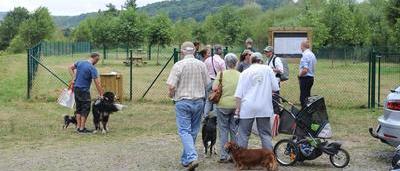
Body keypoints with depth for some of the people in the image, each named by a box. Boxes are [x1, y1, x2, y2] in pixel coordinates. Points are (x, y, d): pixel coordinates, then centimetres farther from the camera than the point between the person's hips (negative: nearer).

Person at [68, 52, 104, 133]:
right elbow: (97, 83, -16)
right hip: (84, 90, -7)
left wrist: (74, 78, 13)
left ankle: (78, 127, 18)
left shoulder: (80, 62, 4)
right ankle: (82, 128, 1)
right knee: (85, 108, 1)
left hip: (76, 88, 7)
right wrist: (101, 94, -11)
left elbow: (70, 68, 17)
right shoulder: (92, 68, -16)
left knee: (78, 108, 15)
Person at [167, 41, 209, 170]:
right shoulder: (202, 65, 0)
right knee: (193, 132, 14)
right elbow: (207, 84, 5)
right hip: (199, 101, 4)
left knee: (184, 131, 0)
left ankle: (192, 158, -17)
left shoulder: (179, 65, -12)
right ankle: (185, 159, 25)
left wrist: (171, 95, 5)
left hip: (183, 102, -4)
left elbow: (171, 86, -16)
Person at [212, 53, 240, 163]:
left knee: (223, 130, 4)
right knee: (234, 129, 12)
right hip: (236, 105, 3)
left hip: (223, 104, -3)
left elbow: (214, 88, -12)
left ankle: (224, 156, 4)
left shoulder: (222, 73, -8)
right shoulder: (240, 75, 1)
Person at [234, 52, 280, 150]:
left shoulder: (245, 72, 4)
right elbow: (275, 88, 4)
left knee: (243, 134, 6)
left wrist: (238, 108, 3)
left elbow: (238, 94, 0)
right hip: (264, 108, 0)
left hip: (247, 108, 0)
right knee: (265, 134, 6)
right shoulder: (267, 69, 5)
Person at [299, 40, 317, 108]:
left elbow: (305, 70, -26)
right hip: (311, 77, 10)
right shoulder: (312, 54, 13)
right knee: (307, 97, 16)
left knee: (303, 98, -6)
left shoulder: (305, 55, -18)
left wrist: (300, 75, -9)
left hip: (305, 78, -10)